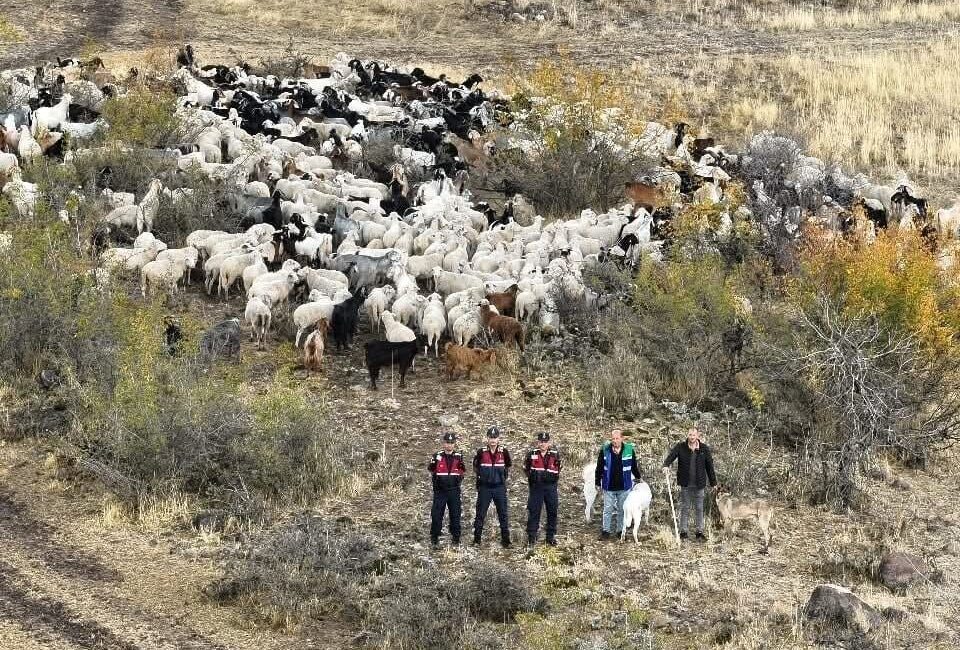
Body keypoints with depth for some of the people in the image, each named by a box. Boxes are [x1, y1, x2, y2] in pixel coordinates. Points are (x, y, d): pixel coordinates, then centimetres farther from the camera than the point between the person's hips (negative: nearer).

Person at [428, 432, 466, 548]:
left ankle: (455, 537, 13)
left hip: (454, 490, 1)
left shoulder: (459, 457, 5)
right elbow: (431, 472, 10)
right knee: (436, 514, -2)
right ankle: (434, 537, 7)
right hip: (440, 490, -1)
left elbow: (462, 473, 12)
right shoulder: (437, 456, 1)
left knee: (455, 514, 4)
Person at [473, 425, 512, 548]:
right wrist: (480, 476, 9)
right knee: (480, 514, 3)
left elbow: (508, 466, 16)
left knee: (503, 515, 3)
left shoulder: (504, 452, -2)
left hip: (499, 487, 0)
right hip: (484, 488, 0)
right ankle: (477, 540, 10)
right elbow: (475, 466, 14)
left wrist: (503, 476, 7)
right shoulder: (481, 452, -4)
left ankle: (505, 540, 9)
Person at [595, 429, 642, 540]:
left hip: (624, 487, 1)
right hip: (608, 487, -1)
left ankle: (621, 530, 21)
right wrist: (598, 483, 3)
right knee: (607, 510, 6)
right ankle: (605, 531, 15)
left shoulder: (629, 450, -4)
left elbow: (634, 466, 10)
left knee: (622, 510, 10)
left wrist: (638, 478, 20)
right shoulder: (605, 450, -6)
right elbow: (599, 468, 1)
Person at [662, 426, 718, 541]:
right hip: (685, 484, -1)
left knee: (699, 508, 6)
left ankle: (700, 532, 14)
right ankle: (684, 531, 12)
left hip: (699, 484, 1)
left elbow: (709, 466, 6)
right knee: (684, 508, 6)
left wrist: (713, 483, 9)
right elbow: (671, 455, -16)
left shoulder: (704, 449, 1)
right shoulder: (680, 447, -2)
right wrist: (666, 466, -38)